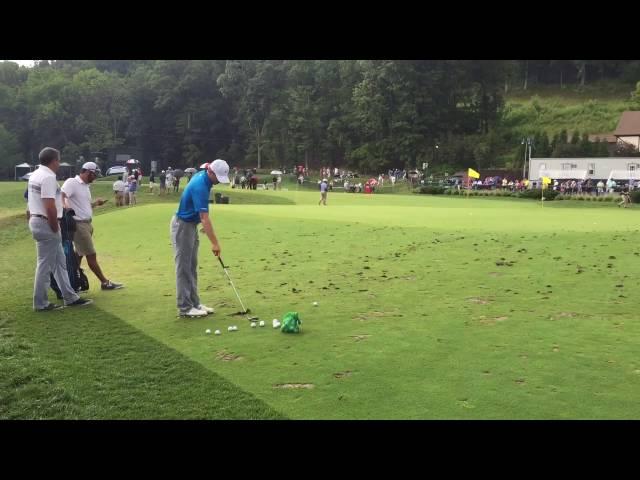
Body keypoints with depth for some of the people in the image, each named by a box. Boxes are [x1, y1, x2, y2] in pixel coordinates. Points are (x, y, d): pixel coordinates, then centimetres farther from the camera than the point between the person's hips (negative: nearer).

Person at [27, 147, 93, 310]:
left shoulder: (35, 175, 14)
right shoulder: (48, 177, -17)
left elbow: (31, 201, 17)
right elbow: (50, 207, -24)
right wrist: (56, 228, -14)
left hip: (36, 220, 10)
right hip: (46, 224, -10)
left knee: (60, 261, 14)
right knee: (45, 264, -1)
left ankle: (70, 297, 20)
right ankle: (41, 303, 8)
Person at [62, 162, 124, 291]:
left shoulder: (86, 186, 16)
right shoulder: (72, 182, -11)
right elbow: (60, 196, -26)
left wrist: (96, 203, 6)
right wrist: (65, 208, -42)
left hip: (87, 223, 9)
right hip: (79, 224, -9)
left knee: (79, 254, 12)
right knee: (91, 255, -2)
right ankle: (105, 282, 4)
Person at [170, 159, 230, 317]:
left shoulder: (202, 176, 2)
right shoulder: (200, 186, -28)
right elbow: (205, 218, -32)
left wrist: (202, 223, 19)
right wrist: (215, 243, -32)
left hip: (191, 225, 10)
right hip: (182, 226, -10)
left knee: (192, 266, 11)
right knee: (184, 267, -5)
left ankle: (194, 302, 16)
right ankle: (184, 307, 1)